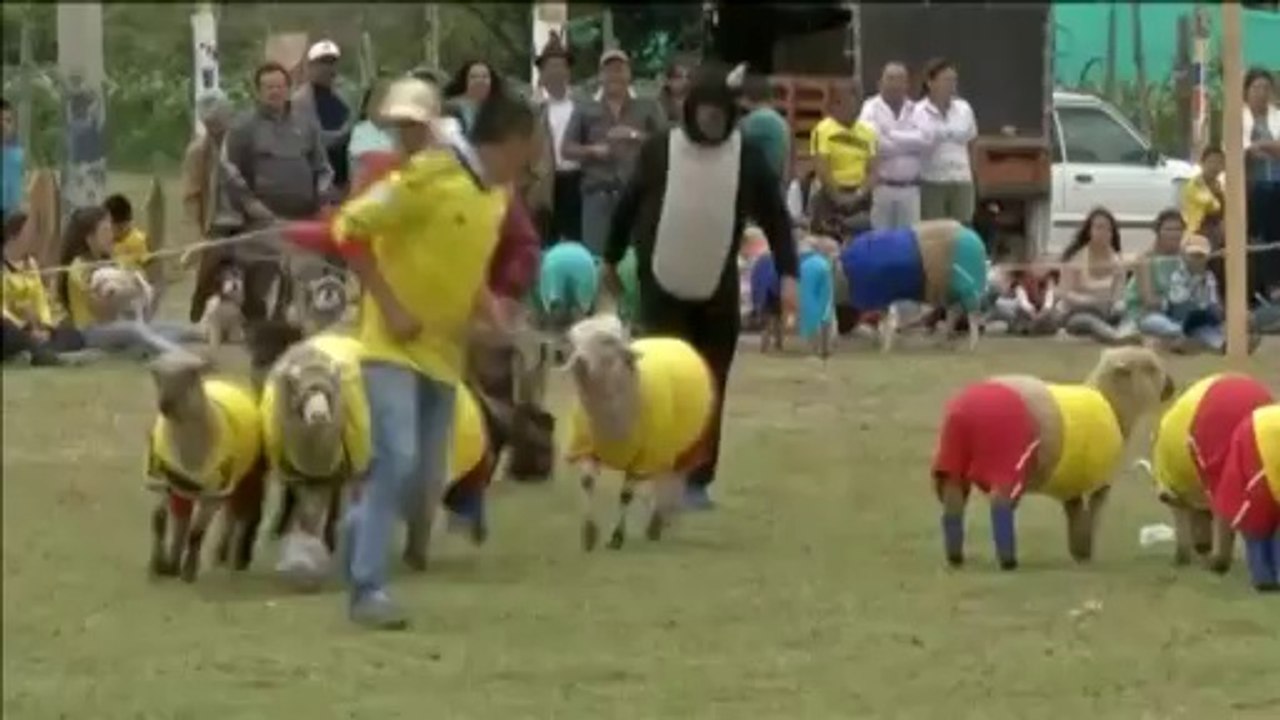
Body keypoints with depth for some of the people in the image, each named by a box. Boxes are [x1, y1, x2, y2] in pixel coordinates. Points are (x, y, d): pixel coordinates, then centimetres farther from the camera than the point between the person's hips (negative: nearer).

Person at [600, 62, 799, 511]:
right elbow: (628, 206, 7)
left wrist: (788, 275, -10)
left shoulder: (748, 157, -4)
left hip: (718, 291, 2)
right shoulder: (659, 150, -6)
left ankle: (698, 480, 13)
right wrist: (611, 260, 15)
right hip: (663, 288, -2)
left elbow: (775, 217, -1)